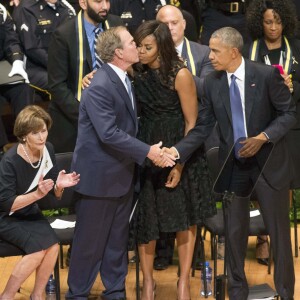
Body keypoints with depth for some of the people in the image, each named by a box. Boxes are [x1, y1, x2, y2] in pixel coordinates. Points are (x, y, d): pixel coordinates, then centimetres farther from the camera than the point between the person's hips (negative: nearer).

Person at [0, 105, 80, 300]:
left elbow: (55, 195, 1)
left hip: (30, 213, 5)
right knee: (40, 247, -27)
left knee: (53, 246, -22)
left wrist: (59, 186, -23)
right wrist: (37, 194, -34)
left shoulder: (47, 150, -6)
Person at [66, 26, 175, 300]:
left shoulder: (123, 79, 8)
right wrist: (147, 152, -23)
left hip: (122, 173, 8)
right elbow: (109, 134, -26)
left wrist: (151, 149, 5)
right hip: (99, 174, -8)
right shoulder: (99, 86, -22)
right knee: (91, 240, 3)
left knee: (118, 238, 15)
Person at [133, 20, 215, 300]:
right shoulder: (136, 72, -5)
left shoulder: (180, 75, -17)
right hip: (146, 149, 3)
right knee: (146, 216, 7)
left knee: (185, 218, 9)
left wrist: (179, 164, -14)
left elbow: (192, 122, -13)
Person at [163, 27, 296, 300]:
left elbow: (289, 113, -8)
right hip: (232, 165, 3)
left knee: (279, 231, 6)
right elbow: (202, 128, -1)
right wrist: (177, 151, -14)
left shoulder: (266, 75, -13)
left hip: (269, 163, -3)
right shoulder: (212, 83, -3)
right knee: (235, 231, 11)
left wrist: (263, 137, -22)